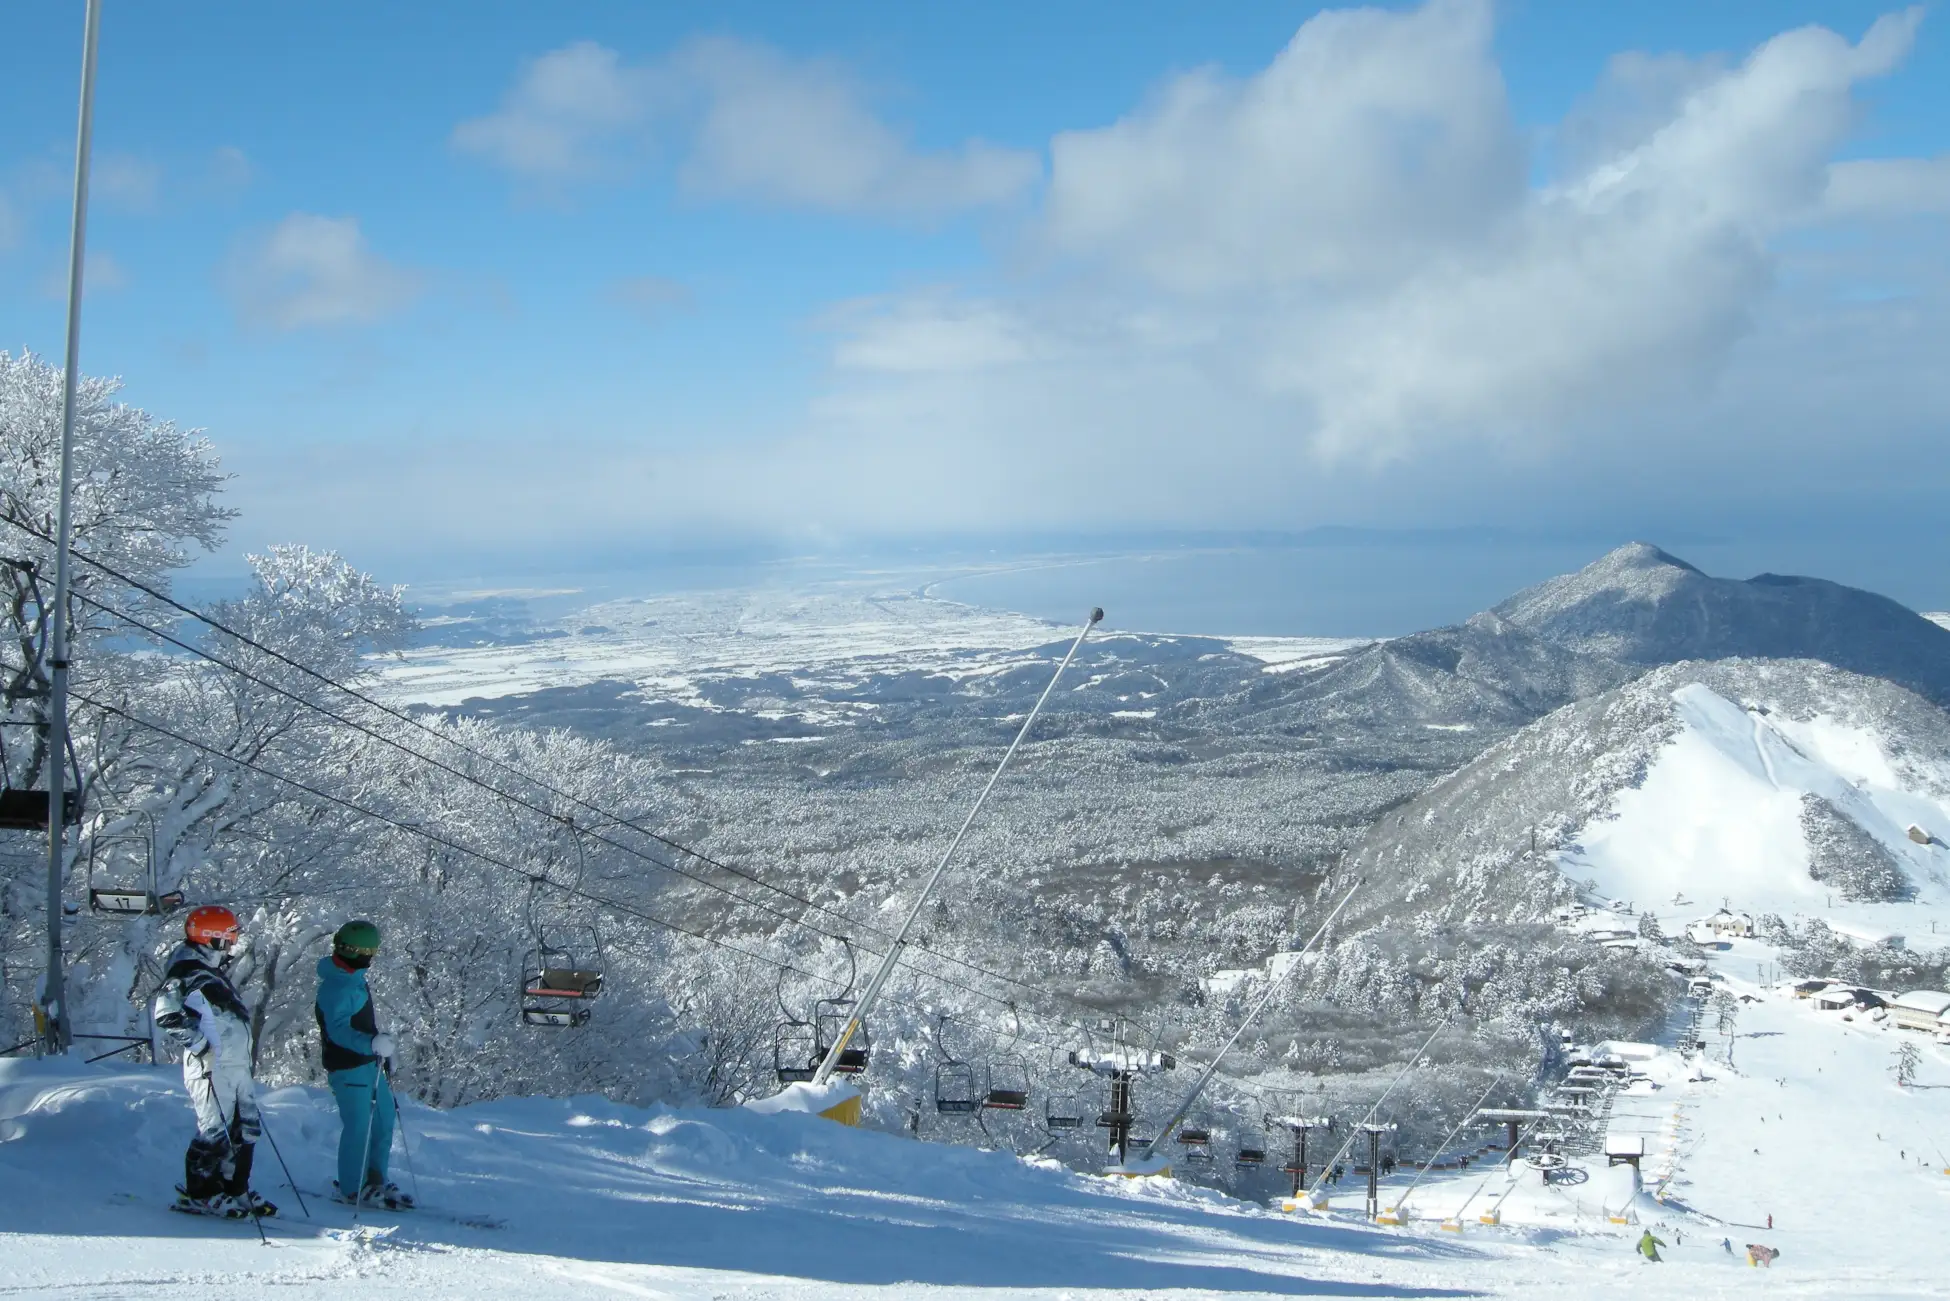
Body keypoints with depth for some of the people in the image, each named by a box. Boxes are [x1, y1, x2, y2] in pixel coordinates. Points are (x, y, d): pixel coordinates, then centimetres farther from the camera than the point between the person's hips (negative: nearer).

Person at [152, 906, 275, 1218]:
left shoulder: (215, 973, 20)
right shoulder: (188, 973, -10)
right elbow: (166, 1013, -20)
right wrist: (199, 1045, -22)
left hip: (235, 1063, 10)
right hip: (211, 1067, -10)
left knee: (245, 1128, 10)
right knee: (217, 1130, -8)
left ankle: (234, 1189, 19)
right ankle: (197, 1194, 3)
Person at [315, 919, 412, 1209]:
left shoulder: (353, 978, 10)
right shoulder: (335, 987, -22)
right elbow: (339, 1030, -31)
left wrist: (381, 1044, 28)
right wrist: (372, 1043, -44)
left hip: (369, 1063, 10)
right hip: (349, 1068, -10)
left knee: (384, 1120, 16)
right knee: (358, 1126, -3)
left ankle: (375, 1180, 28)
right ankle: (353, 1190, 9)